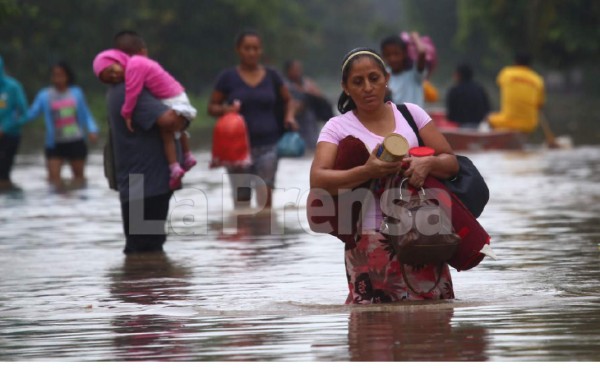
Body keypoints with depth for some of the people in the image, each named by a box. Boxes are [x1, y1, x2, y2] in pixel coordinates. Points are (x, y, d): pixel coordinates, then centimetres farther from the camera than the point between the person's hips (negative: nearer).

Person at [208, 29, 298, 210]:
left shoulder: (271, 76, 6)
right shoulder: (228, 77, 1)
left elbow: (287, 100, 19)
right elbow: (212, 107, 5)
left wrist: (289, 115, -2)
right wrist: (225, 110, -16)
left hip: (267, 145, 1)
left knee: (265, 198, -2)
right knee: (241, 201, 1)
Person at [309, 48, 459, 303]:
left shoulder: (410, 113, 11)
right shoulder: (338, 127, 3)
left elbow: (451, 163, 8)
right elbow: (317, 181, -12)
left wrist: (427, 163, -15)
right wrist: (367, 172, -27)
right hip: (371, 241, -2)